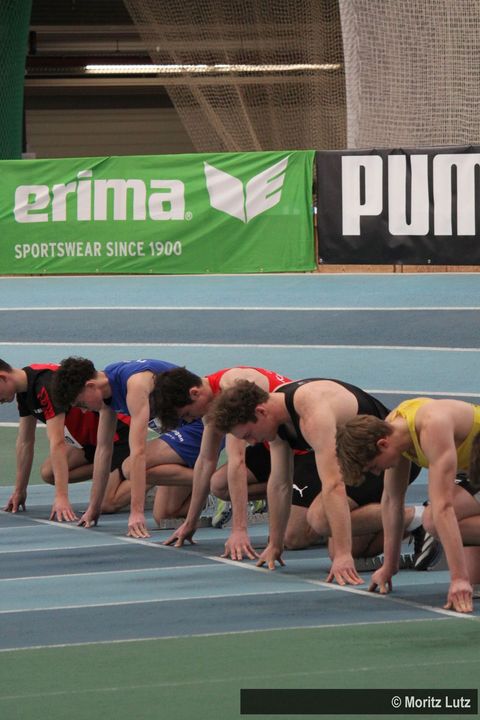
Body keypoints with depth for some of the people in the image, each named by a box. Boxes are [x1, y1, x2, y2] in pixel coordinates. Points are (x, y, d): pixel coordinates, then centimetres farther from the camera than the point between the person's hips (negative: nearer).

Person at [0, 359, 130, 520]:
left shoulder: (46, 385, -28)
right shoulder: (24, 390, 3)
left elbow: (57, 443, -33)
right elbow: (25, 441, 13)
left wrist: (61, 498, -36)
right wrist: (19, 491, 16)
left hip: (119, 431, -10)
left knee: (108, 504, -23)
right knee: (48, 473, -1)